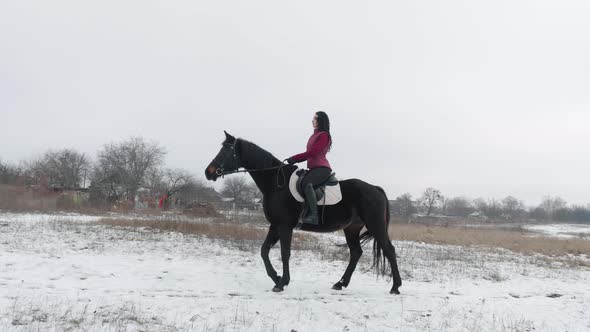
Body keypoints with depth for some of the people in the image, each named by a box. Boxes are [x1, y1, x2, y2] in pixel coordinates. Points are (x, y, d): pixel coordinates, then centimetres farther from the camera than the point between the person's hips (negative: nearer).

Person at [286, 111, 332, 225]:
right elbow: (309, 153, 19)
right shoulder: (314, 136, 23)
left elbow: (312, 152, -17)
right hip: (314, 168, 11)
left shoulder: (324, 135, -7)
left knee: (306, 182, -34)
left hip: (322, 168, -11)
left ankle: (313, 215, -38)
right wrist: (294, 160, 4)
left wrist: (294, 159, -14)